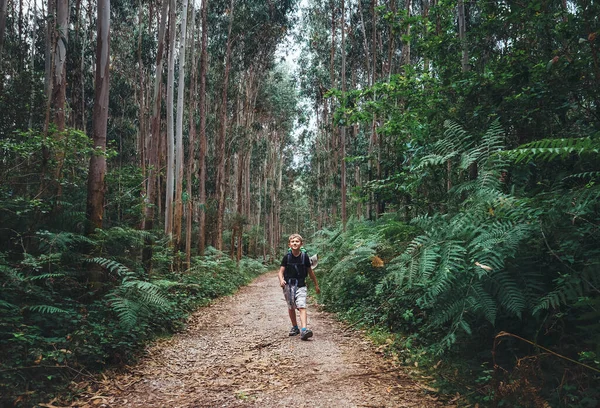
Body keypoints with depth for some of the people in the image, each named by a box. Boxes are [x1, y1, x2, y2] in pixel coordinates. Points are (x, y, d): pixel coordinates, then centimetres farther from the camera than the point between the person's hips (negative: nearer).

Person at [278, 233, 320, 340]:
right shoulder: (287, 257, -3)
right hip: (288, 285, 2)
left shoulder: (304, 256, -3)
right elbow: (281, 271, -3)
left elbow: (310, 271, 8)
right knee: (291, 307, 13)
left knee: (302, 307, -16)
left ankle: (304, 330, -26)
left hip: (301, 285, -1)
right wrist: (281, 280, -25)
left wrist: (316, 285, 15)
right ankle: (295, 327, 31)